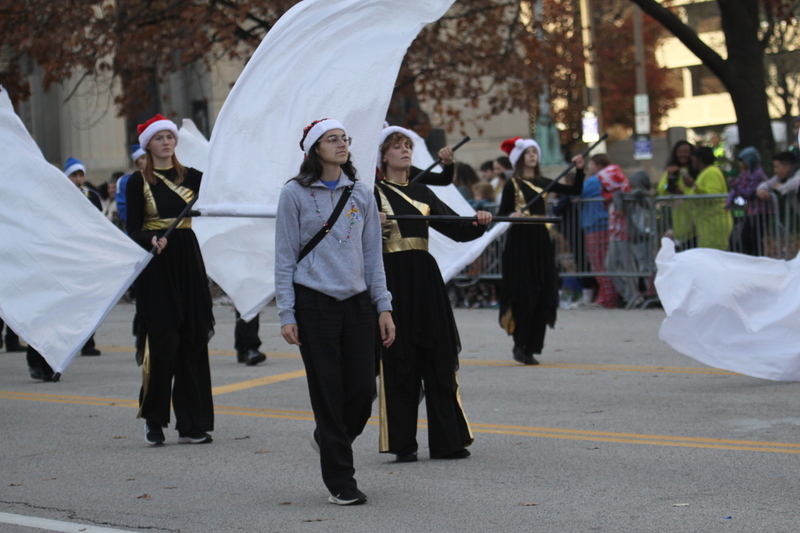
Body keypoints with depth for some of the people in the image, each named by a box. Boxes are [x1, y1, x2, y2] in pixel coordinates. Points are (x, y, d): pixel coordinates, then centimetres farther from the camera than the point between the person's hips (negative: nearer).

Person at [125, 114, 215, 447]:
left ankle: (191, 424, 8)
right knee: (162, 342, -8)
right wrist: (152, 240, -23)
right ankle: (154, 419, 7)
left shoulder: (190, 176, 10)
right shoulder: (138, 182, 0)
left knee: (193, 342, 2)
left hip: (188, 264, 4)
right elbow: (132, 231, -5)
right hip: (155, 268, -3)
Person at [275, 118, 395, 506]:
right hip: (314, 303, -4)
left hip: (357, 303, 4)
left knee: (363, 388, 0)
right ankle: (340, 483, 9)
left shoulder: (361, 194, 10)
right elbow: (285, 257, -1)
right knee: (329, 393, -1)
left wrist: (383, 306, 6)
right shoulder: (295, 195, -1)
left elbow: (372, 255, 13)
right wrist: (286, 314, -6)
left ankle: (330, 440, 32)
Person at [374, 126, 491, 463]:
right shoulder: (373, 193, 1)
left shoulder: (422, 193, 15)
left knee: (439, 359, 3)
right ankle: (403, 444, 6)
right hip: (393, 279, -5)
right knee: (399, 362, -2)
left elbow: (457, 230, 11)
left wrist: (479, 223, -9)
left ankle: (446, 440, 10)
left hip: (425, 279, 5)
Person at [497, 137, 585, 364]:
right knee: (525, 295, -9)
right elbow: (501, 213, -4)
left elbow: (575, 190, 11)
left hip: (541, 239, 5)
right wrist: (512, 216, -25)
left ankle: (531, 347, 8)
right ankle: (520, 345, 3)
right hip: (520, 241, -5)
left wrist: (579, 170, -2)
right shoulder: (513, 184, -1)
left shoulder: (543, 183, 13)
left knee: (543, 296, 1)